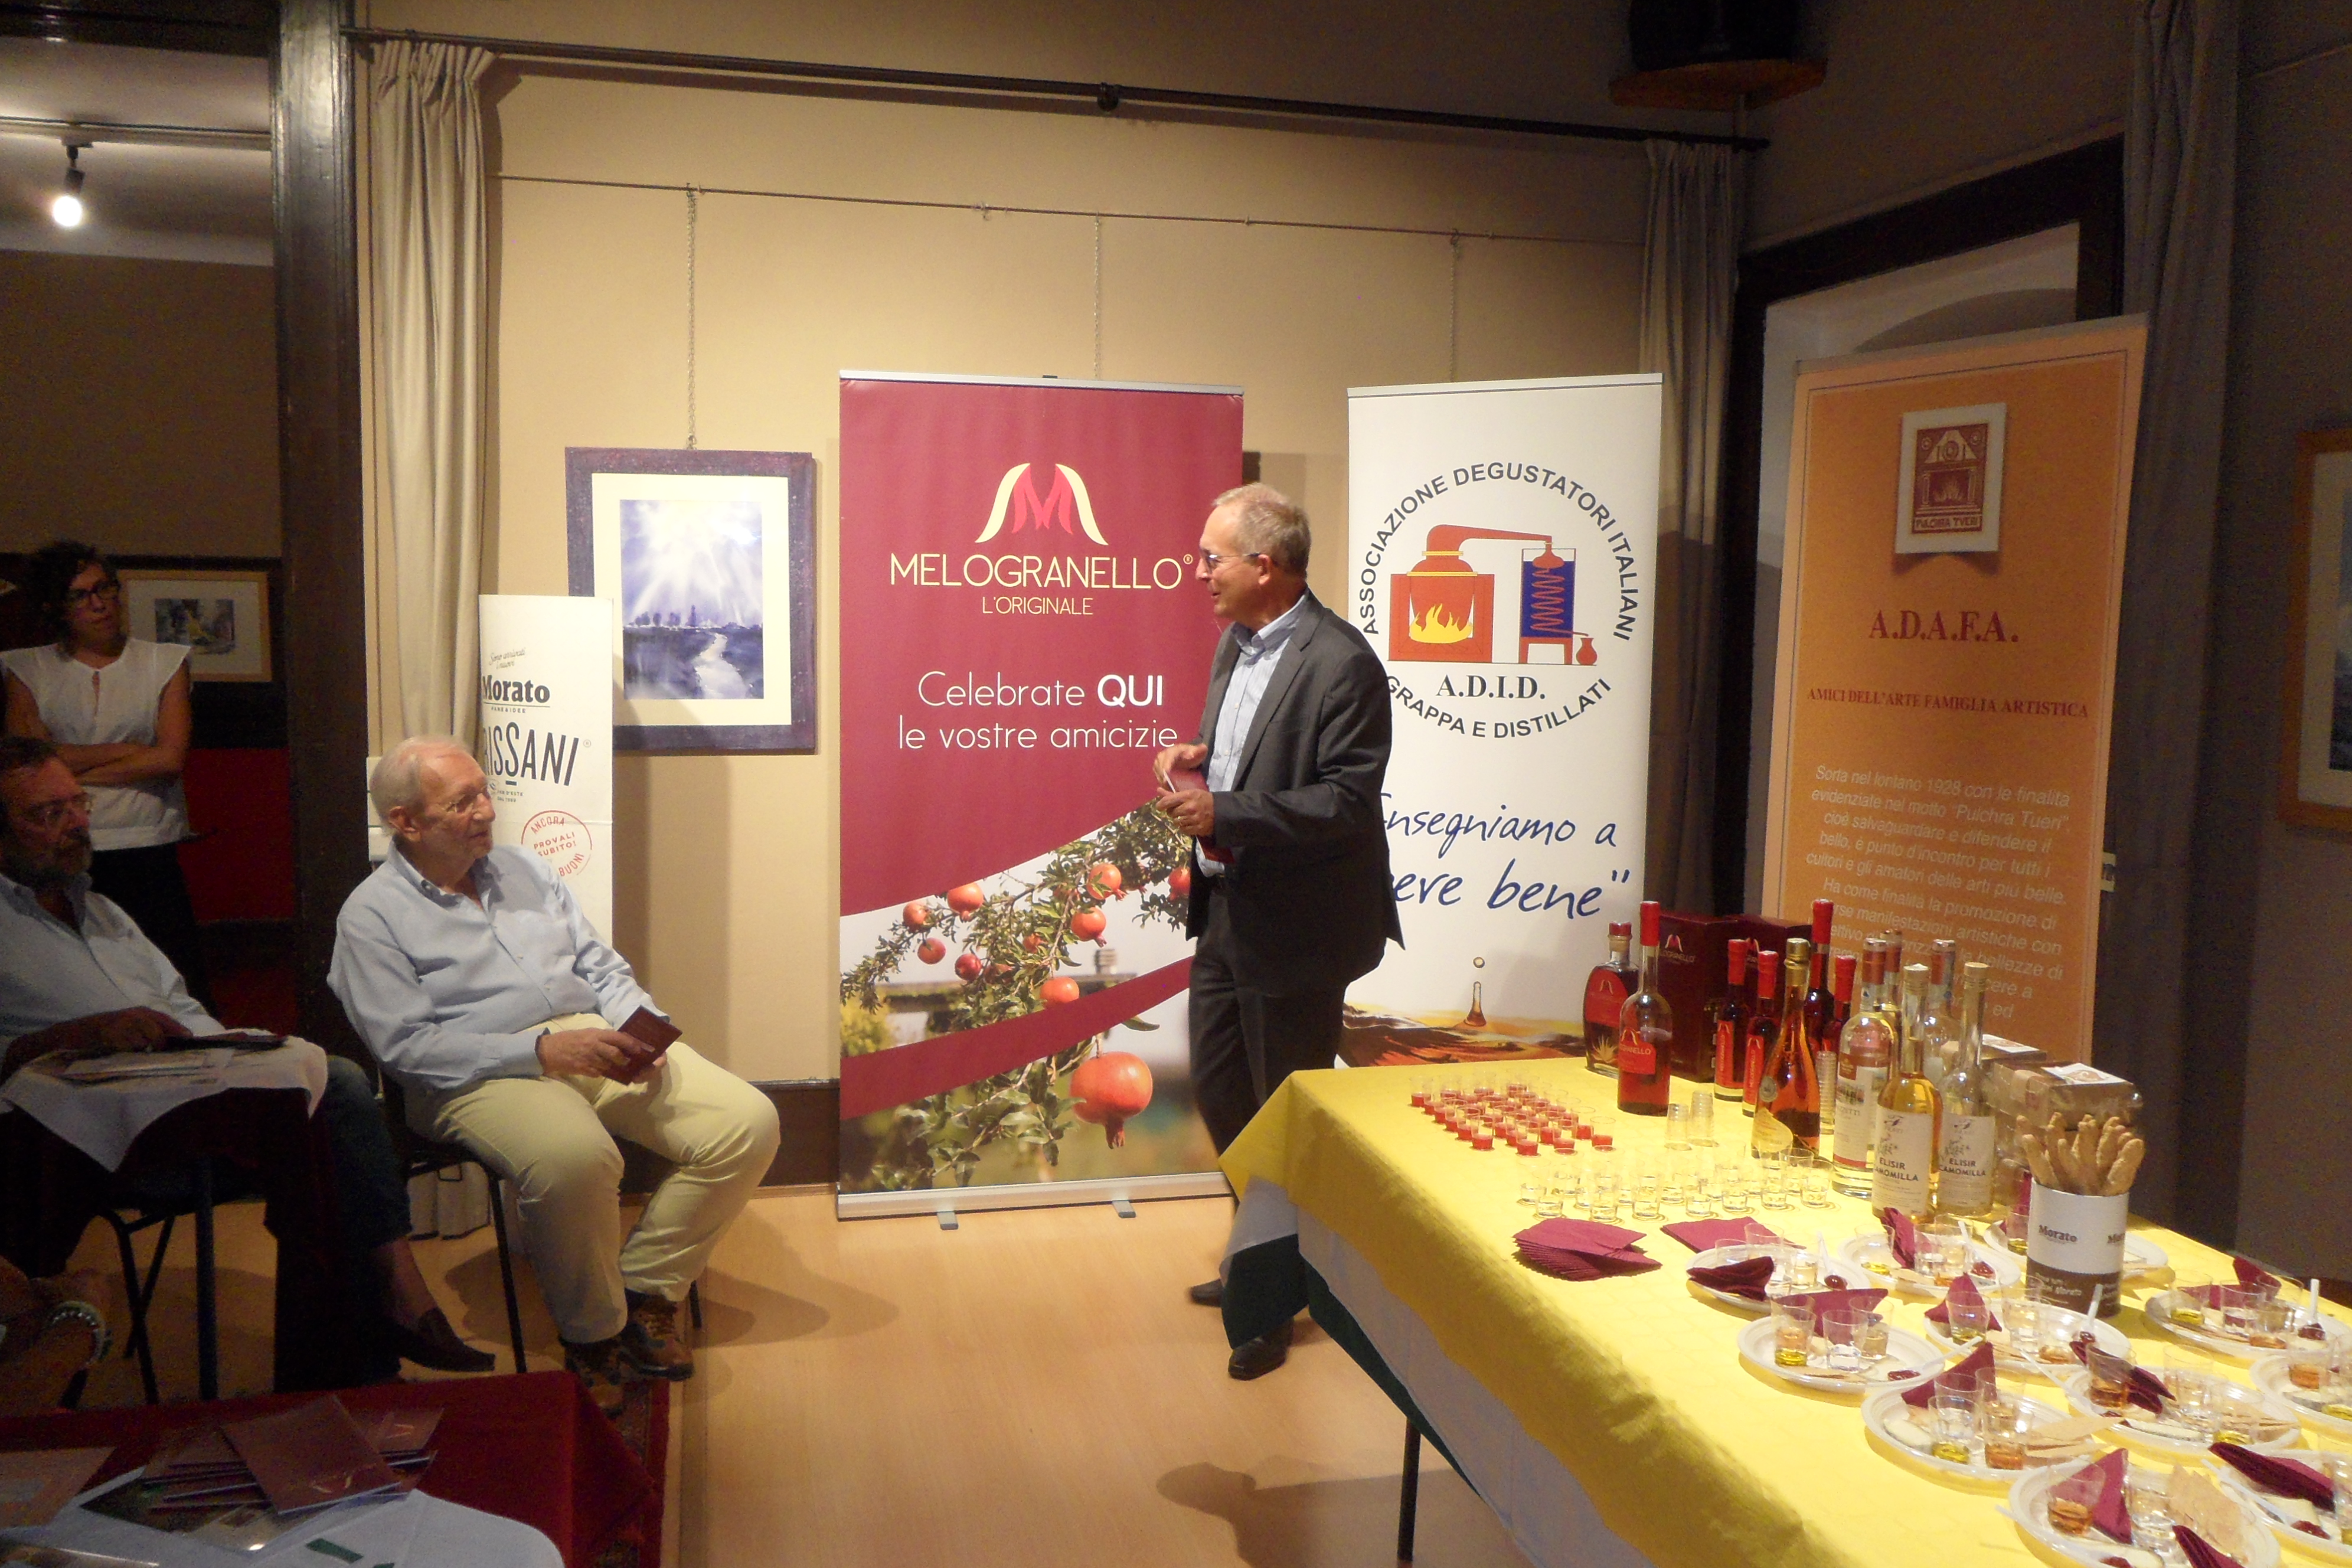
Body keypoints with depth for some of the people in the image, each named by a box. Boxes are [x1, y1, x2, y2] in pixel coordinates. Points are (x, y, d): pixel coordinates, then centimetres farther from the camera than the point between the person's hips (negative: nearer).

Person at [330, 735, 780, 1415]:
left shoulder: (522, 867, 21)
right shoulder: (372, 915, 2)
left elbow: (602, 966, 20)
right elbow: (408, 1047, -10)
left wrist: (639, 1025, -2)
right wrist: (543, 1050, -19)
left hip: (594, 1036, 6)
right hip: (484, 1075, -6)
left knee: (748, 1122, -15)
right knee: (575, 1156, -40)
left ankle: (645, 1291, -2)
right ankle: (594, 1334, -13)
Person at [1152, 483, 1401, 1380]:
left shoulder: (1341, 664, -19)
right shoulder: (1236, 642, 8)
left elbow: (1347, 802, -23)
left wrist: (1222, 815, -26)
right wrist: (1189, 762, -1)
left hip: (1293, 926, -9)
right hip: (1226, 910, 9)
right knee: (1219, 1092, 20)